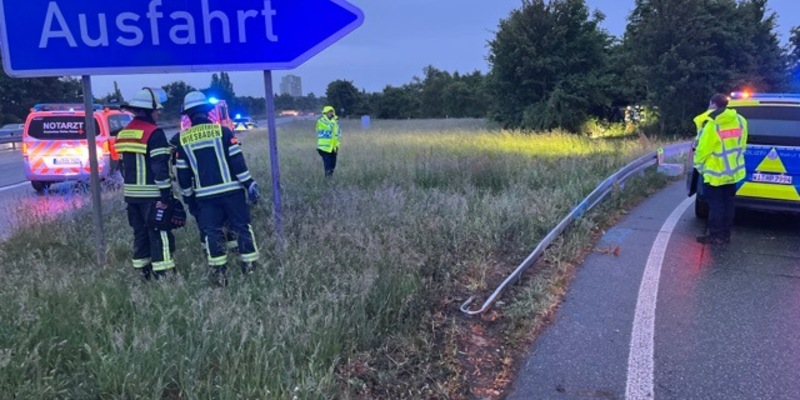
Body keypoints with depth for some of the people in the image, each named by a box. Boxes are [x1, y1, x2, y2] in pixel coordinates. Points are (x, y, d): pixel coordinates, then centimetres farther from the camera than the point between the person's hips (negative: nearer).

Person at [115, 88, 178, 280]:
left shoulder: (123, 134, 13)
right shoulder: (154, 133, -14)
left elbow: (123, 165, 18)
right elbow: (160, 167, -19)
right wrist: (165, 195, -18)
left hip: (132, 194, 8)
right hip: (152, 195, -8)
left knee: (140, 233, 15)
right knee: (160, 234, -5)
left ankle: (143, 272, 22)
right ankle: (163, 274, -6)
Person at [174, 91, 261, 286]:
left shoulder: (183, 139, 3)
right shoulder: (222, 131, -5)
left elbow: (182, 173, 7)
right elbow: (237, 161, -9)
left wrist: (188, 196, 18)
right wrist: (249, 184, -5)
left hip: (205, 195, 2)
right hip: (231, 190, -2)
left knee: (212, 233, 9)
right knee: (242, 228, 7)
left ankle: (219, 274, 10)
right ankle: (250, 268, 9)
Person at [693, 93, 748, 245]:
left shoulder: (711, 124, -19)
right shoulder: (740, 120, 4)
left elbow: (702, 149, -15)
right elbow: (742, 145, 10)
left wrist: (698, 165, 0)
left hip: (715, 172, -7)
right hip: (733, 170, 7)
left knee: (716, 204, 1)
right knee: (728, 203, 13)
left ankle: (716, 235, 7)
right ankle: (725, 235, 20)